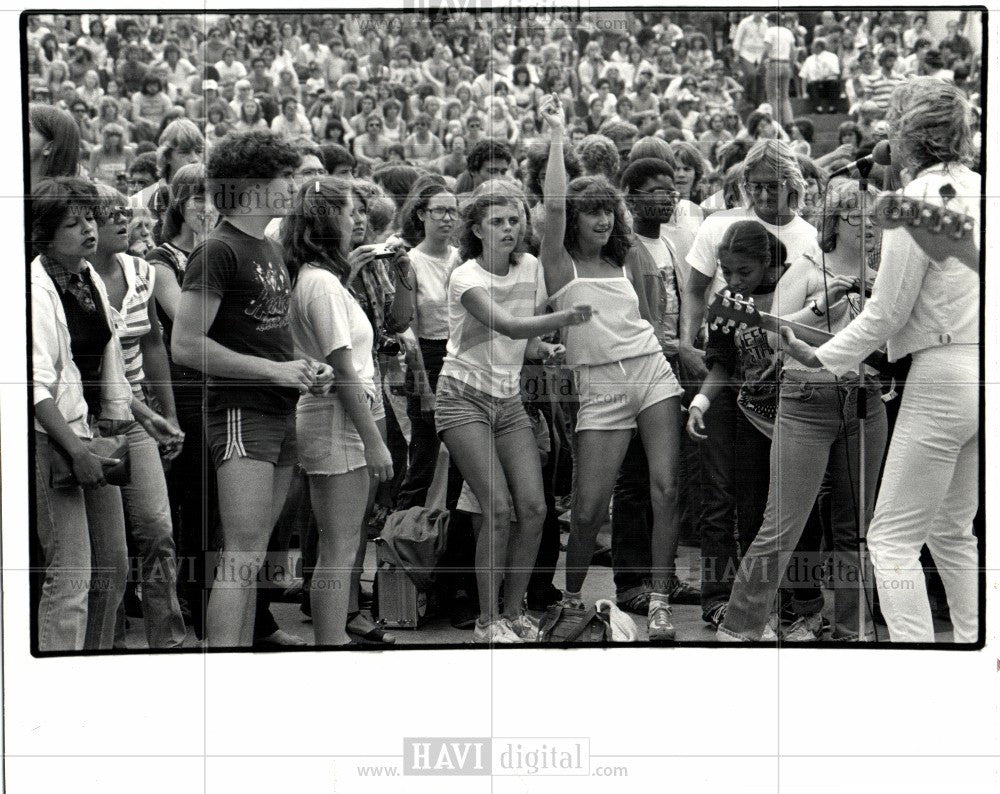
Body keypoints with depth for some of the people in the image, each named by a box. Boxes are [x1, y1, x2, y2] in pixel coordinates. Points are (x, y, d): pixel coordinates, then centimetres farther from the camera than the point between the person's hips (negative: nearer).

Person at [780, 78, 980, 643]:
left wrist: (822, 358, -2)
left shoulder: (916, 200, -13)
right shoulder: (978, 188, 8)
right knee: (952, 530, 19)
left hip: (945, 374, -8)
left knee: (893, 537, -3)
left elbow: (887, 314, -11)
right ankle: (972, 640, 20)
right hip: (982, 369, 8)